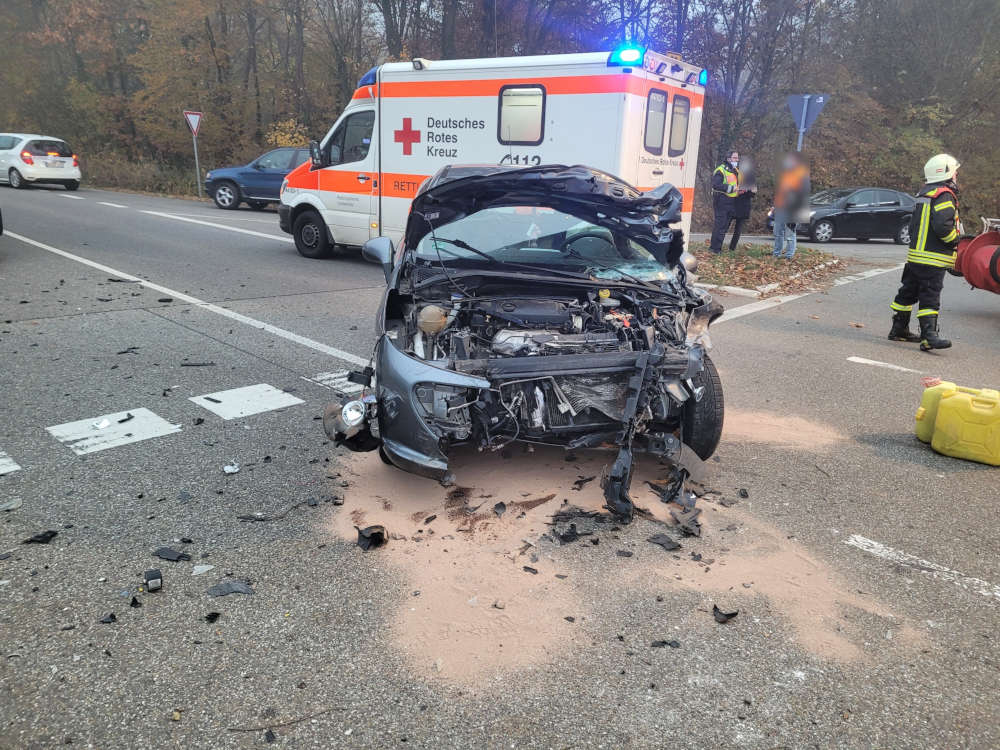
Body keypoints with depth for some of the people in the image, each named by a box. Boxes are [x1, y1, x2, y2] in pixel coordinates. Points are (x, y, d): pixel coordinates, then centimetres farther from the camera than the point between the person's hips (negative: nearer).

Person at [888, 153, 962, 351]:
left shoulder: (924, 194, 17)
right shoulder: (944, 196, -13)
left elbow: (914, 225, 22)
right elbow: (943, 226, -22)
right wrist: (955, 239, -6)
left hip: (915, 254, 9)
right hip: (933, 259, -9)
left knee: (908, 293, 15)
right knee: (930, 297, -13)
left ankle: (899, 329, 23)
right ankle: (929, 336, -18)